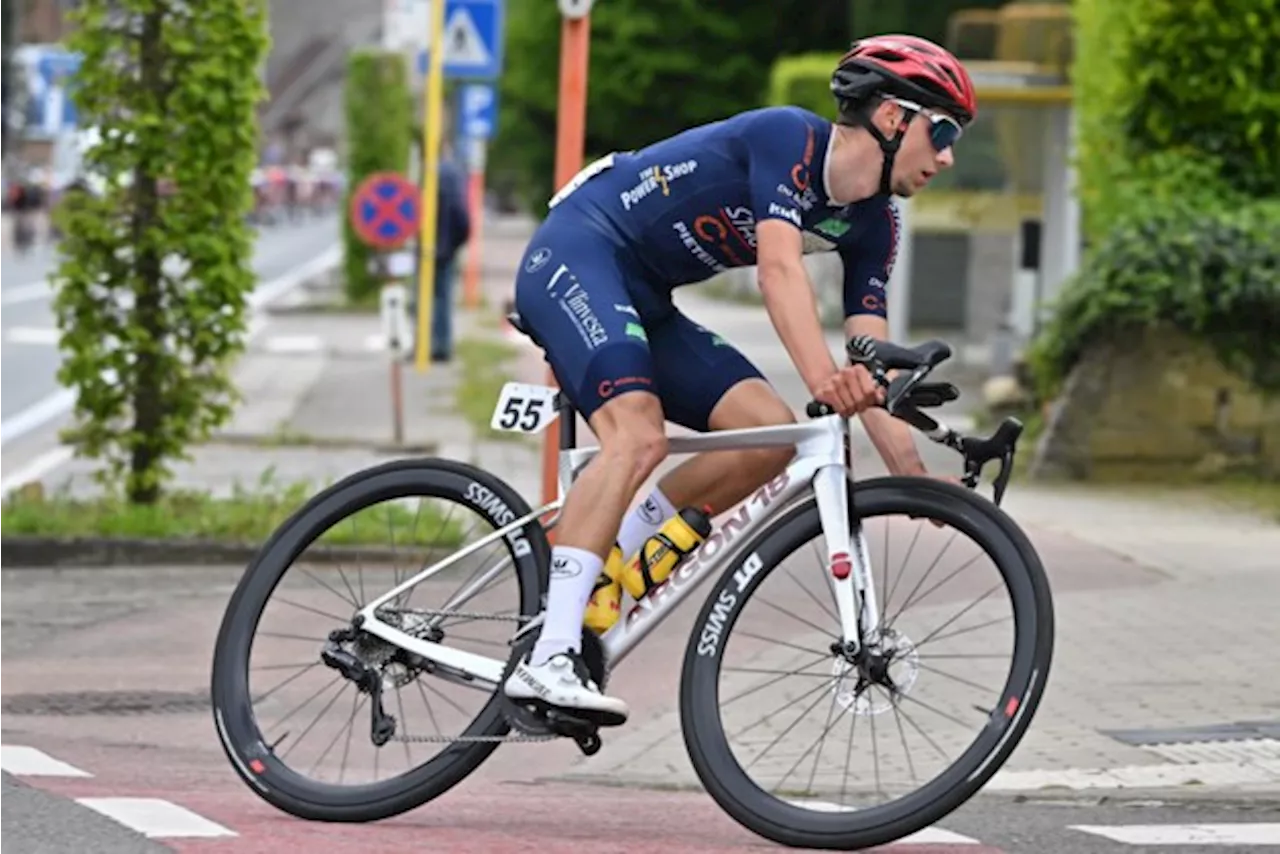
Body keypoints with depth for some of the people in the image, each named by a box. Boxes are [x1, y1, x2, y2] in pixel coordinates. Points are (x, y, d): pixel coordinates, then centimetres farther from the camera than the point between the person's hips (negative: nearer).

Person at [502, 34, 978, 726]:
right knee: (639, 436, -30)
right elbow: (779, 268, -32)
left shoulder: (871, 226, 6)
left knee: (770, 434, -7)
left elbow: (872, 369, 1)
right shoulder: (789, 137, -18)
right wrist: (823, 378, -45)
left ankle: (600, 577, 1)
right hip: (575, 255, -9)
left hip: (644, 301, 9)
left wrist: (915, 479, -10)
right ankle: (548, 660, -35)